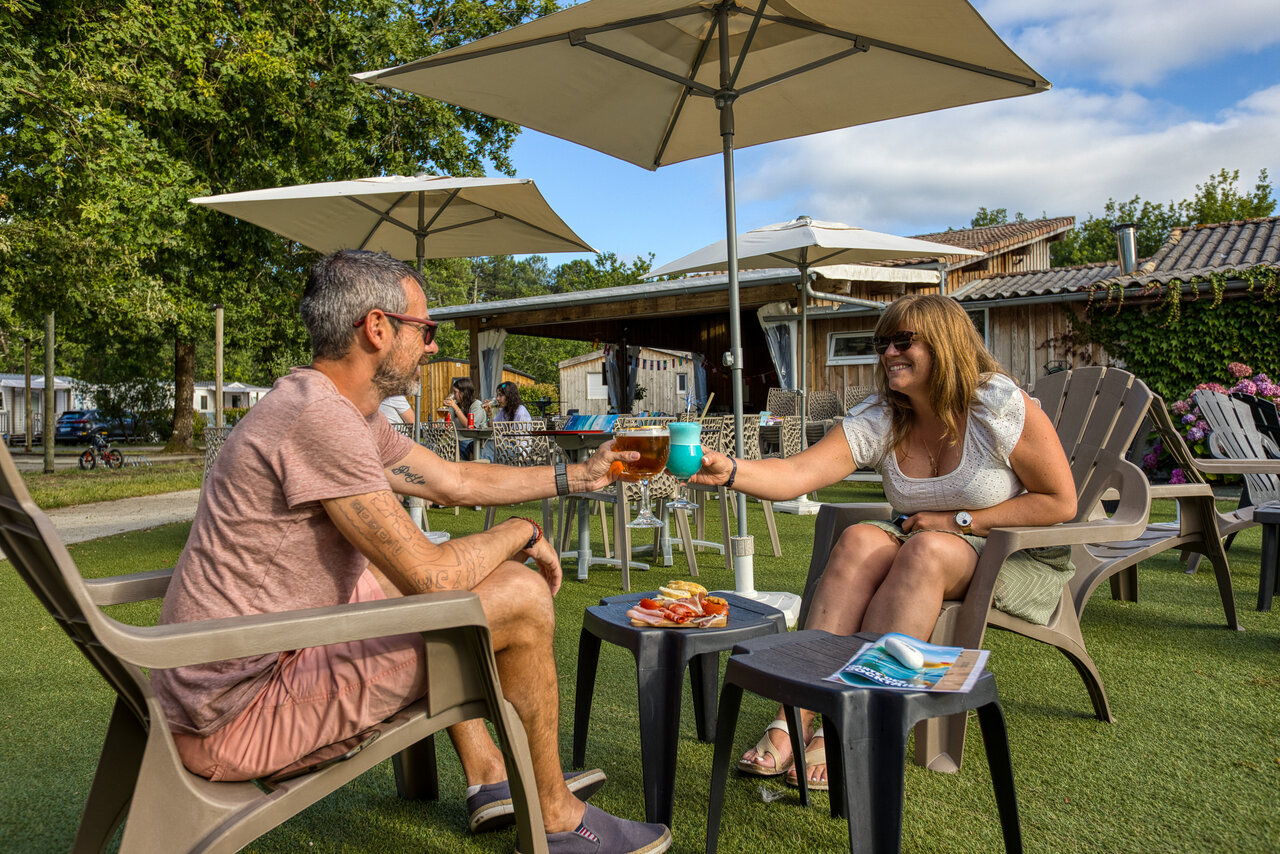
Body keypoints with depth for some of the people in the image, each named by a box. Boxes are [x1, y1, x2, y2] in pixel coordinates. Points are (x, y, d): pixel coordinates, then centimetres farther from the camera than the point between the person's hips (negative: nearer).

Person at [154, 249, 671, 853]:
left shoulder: (348, 414, 10)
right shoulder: (319, 417, -22)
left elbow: (455, 482, 19)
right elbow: (431, 576, -23)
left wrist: (578, 476, 23)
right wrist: (522, 533, -4)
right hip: (240, 718, -10)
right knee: (520, 596, -12)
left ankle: (487, 780, 30)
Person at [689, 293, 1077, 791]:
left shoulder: (999, 406, -16)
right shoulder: (879, 420, -7)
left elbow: (1061, 503, -12)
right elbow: (796, 474, -21)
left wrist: (958, 521, -18)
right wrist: (729, 471, -40)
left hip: (1024, 559, -4)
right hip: (924, 555, 4)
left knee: (926, 551, -33)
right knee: (860, 541, -26)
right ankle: (795, 720, -30)